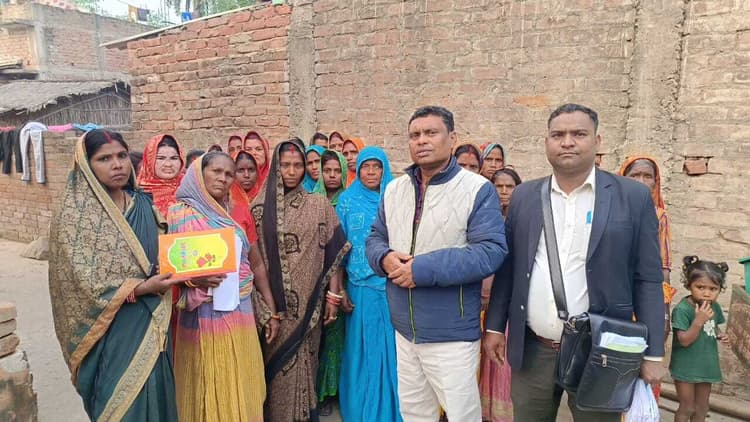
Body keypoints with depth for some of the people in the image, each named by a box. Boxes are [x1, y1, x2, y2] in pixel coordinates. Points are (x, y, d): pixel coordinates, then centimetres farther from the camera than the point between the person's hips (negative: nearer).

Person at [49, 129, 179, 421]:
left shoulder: (143, 203, 5)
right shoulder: (74, 213, -10)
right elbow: (83, 281, -15)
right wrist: (140, 288, -23)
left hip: (151, 322, 5)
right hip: (111, 329, -5)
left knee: (154, 396, 14)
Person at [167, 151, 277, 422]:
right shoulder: (180, 212, -3)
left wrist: (272, 310, 9)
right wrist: (191, 278, -23)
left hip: (241, 312, 4)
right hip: (203, 315, -4)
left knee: (242, 388, 12)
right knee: (209, 390, 6)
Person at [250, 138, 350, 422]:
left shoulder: (319, 205, 1)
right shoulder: (260, 206, 3)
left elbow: (332, 253, 0)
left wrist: (333, 296, -3)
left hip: (307, 301, 0)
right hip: (271, 301, 1)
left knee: (300, 363, 7)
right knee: (275, 365, 8)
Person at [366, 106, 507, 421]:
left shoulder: (478, 189, -13)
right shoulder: (394, 189, 6)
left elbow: (491, 251, -21)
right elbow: (375, 238, 12)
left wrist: (423, 269, -25)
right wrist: (385, 259, -13)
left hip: (451, 333, -5)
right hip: (403, 328, 6)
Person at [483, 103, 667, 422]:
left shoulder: (633, 197, -4)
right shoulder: (524, 196, 3)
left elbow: (648, 279, -3)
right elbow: (507, 267, 7)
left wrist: (652, 354, -5)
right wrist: (494, 326, 5)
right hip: (531, 351, 2)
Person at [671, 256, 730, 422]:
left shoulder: (715, 307, -1)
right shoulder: (682, 309, -23)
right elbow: (684, 340, -24)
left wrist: (720, 335, -4)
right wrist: (699, 320, -34)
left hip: (706, 365, 7)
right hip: (686, 367, -7)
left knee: (702, 408, 19)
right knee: (687, 408, 5)